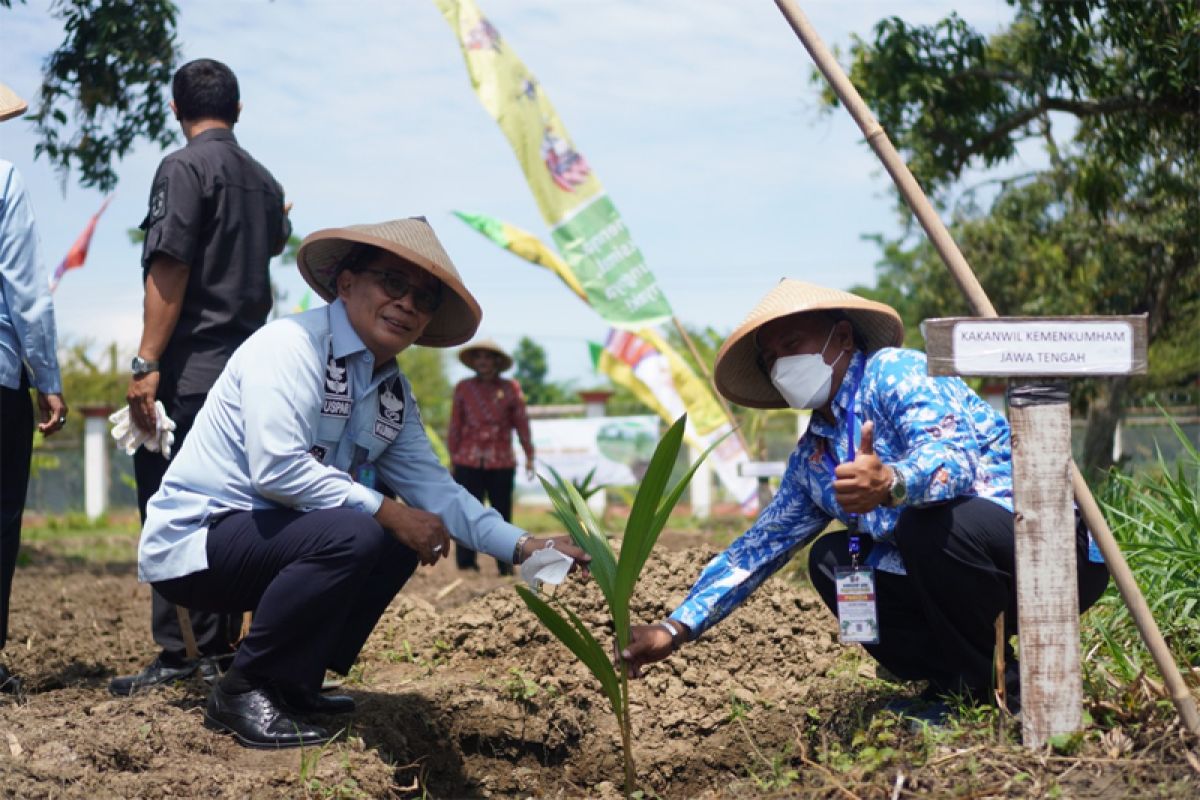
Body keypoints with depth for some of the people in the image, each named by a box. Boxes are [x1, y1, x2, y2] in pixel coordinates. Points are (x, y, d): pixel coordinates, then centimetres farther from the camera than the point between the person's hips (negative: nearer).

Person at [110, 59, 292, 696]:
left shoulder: (184, 168, -7)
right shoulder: (264, 181, 14)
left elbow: (169, 268, -15)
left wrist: (147, 363, -17)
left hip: (189, 372, -7)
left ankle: (180, 654, -9)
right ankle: (218, 648, 13)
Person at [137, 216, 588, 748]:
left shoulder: (394, 395, 9)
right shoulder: (292, 346, -18)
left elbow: (434, 488, 4)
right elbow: (276, 467, -28)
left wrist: (525, 547, -9)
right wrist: (388, 513, -23)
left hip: (261, 536, 9)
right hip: (191, 541, -9)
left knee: (401, 543, 6)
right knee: (351, 536, -28)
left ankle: (293, 684, 9)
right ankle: (243, 692, -14)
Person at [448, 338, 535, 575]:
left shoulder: (510, 388, 5)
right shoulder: (463, 388, 7)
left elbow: (521, 423, 6)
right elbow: (455, 425, 8)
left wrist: (529, 456, 4)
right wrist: (453, 456, 5)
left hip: (502, 463, 0)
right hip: (468, 463, 0)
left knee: (502, 514, 4)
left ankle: (506, 565, 10)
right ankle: (466, 563, 1)